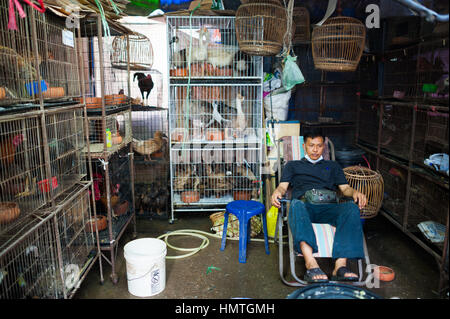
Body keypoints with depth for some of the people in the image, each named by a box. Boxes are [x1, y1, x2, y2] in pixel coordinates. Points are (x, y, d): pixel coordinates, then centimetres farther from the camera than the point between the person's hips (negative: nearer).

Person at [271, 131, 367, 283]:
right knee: (296, 204, -39)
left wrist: (355, 192, -4)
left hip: (328, 207, 2)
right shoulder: (293, 165, 31)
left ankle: (340, 266, -44)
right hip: (304, 205, -1)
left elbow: (344, 188, 21)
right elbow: (283, 186, 17)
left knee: (352, 207, -33)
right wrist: (277, 192, -8)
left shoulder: (333, 166, 34)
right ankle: (311, 264, -54)